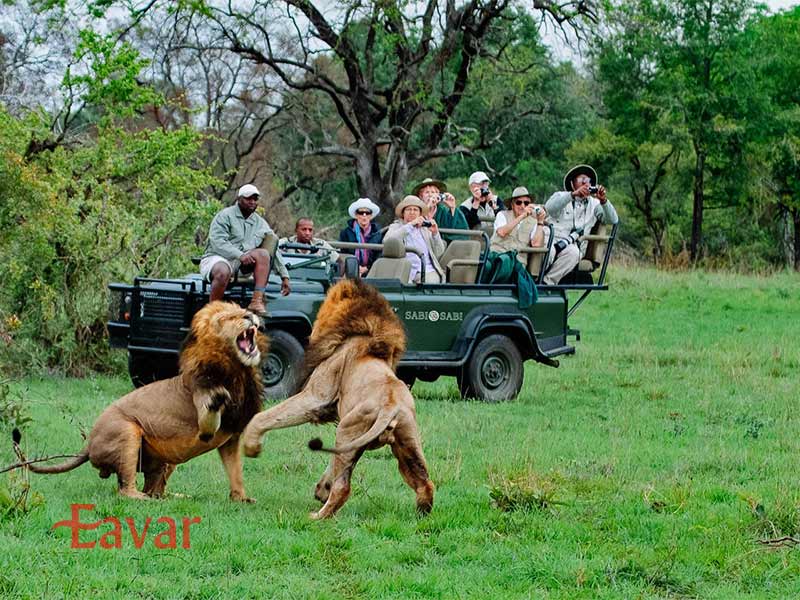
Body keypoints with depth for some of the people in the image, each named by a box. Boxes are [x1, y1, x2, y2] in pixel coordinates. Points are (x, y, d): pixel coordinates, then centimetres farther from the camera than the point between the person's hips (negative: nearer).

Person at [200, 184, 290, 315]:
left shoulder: (260, 223, 15)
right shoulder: (225, 216, -4)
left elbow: (274, 251, 16)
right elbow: (217, 242, -17)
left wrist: (284, 276, 7)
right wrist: (240, 255, -28)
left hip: (240, 264, 5)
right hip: (216, 258, -5)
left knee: (263, 254, -20)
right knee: (223, 272, -40)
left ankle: (257, 302, -28)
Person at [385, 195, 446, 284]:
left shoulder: (426, 228, 21)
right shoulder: (395, 226, 15)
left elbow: (439, 253, 16)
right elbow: (388, 241, -9)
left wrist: (435, 233, -1)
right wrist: (410, 225, -11)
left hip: (427, 271, 2)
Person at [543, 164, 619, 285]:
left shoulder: (594, 204, 24)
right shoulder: (561, 196, 18)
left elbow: (613, 220, 9)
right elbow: (549, 208, -8)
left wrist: (603, 201, -9)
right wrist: (573, 194, -20)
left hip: (572, 246, 2)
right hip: (552, 239, -2)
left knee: (573, 253, -37)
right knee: (549, 251, -39)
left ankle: (547, 282, -32)